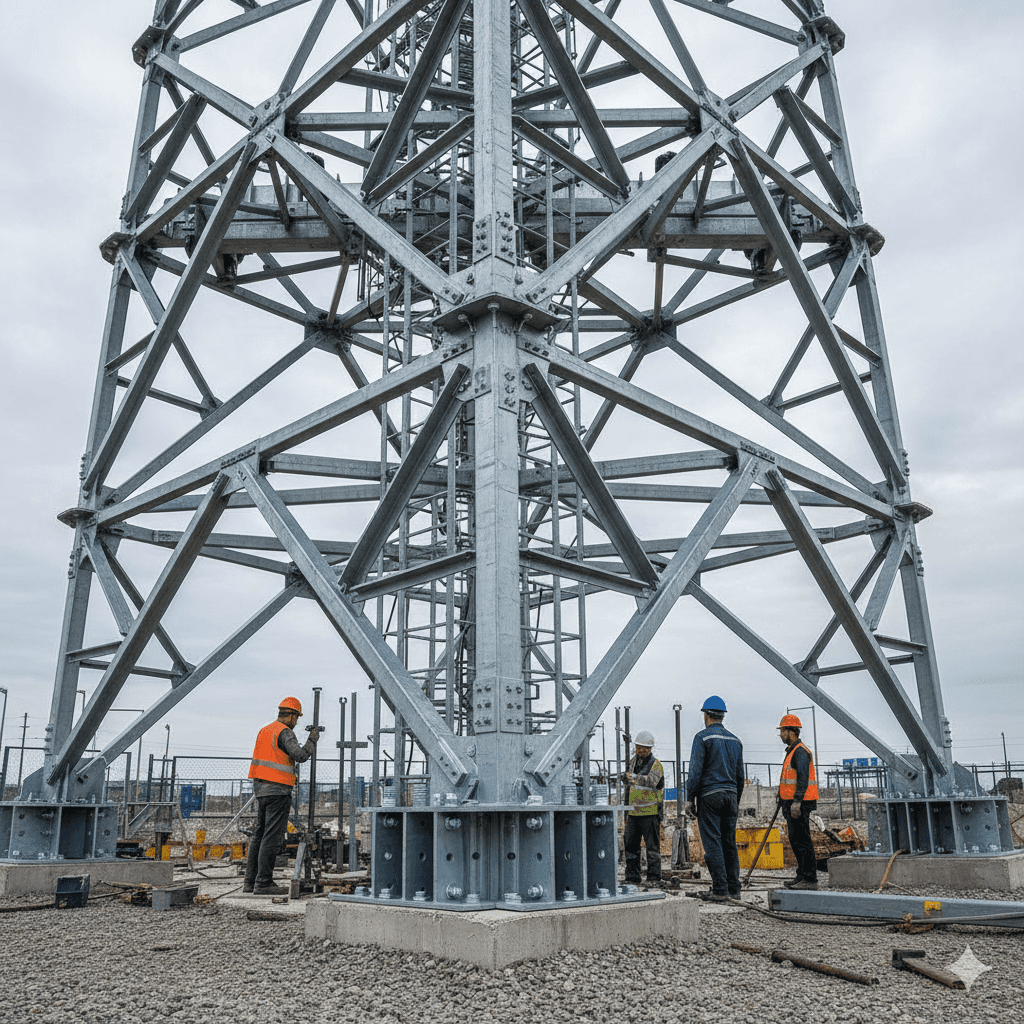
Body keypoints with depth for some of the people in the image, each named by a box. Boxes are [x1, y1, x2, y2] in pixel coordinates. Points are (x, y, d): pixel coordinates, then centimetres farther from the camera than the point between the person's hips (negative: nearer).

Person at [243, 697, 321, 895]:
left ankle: (250, 881, 16)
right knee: (273, 837, -5)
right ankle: (263, 883, -4)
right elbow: (300, 755, -22)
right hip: (278, 790, -9)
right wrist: (313, 738, -10)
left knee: (260, 834, 13)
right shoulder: (285, 732, -11)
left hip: (260, 789, 9)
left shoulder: (264, 730, 16)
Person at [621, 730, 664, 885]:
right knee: (631, 845, 6)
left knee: (652, 846, -1)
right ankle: (632, 878, 13)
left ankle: (654, 877, 5)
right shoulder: (632, 762, 12)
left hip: (650, 812, -6)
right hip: (633, 812, 6)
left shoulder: (656, 764, -8)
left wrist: (632, 776, -39)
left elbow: (651, 781, -28)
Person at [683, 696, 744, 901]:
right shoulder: (735, 740, 13)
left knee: (712, 843, -4)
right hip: (730, 795, 6)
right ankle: (734, 889, 10)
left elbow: (696, 771, -11)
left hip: (709, 796, -6)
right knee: (730, 843, 10)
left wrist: (689, 799, -6)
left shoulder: (703, 737, -6)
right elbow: (740, 774, 16)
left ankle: (720, 890, -5)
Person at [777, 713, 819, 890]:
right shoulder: (792, 750, 18)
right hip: (792, 803, 11)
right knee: (795, 840, 14)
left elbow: (803, 779, -23)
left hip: (799, 804, -11)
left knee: (802, 840, -8)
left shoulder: (800, 751, -15)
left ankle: (810, 879, -5)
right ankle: (802, 876, 20)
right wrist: (783, 799, 26)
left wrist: (796, 802, -27)